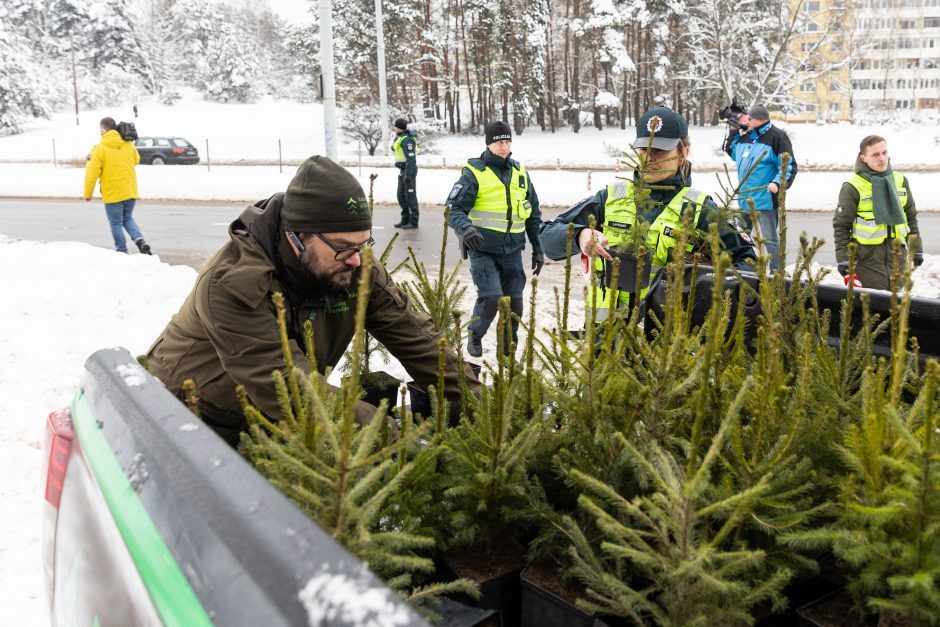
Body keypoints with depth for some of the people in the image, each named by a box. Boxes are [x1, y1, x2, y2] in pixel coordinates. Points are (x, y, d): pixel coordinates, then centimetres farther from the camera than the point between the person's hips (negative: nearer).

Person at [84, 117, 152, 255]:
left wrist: (87, 194, -2)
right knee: (127, 218, 21)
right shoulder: (129, 144, 2)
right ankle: (139, 240, -3)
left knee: (116, 224, 8)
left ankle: (122, 252, 12)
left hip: (112, 194, -5)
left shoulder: (99, 149, -12)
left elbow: (92, 174, -13)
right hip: (130, 192, 5)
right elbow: (136, 160, 23)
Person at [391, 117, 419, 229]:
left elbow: (411, 158, -23)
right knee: (401, 196, 14)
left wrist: (408, 174, -25)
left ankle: (413, 222, 1)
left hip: (409, 170, -10)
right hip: (402, 170, 10)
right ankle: (405, 219, 22)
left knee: (410, 196, -5)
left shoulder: (407, 139, -18)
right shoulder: (400, 137, 13)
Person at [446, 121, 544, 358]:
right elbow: (454, 208, -12)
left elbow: (533, 214, 18)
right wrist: (465, 229, -33)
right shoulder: (474, 173, -6)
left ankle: (507, 353, 23)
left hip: (513, 250, 5)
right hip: (483, 249, -5)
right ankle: (475, 336, 14)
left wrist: (538, 248, 16)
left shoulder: (520, 173, 11)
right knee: (491, 298, -16)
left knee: (514, 303, 6)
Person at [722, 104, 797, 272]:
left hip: (765, 198, -8)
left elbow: (789, 165, -12)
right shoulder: (745, 137, 11)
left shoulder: (776, 137, -10)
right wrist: (734, 132, 15)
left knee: (769, 238, -4)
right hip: (745, 197, 8)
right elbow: (732, 153, 28)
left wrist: (778, 183, -25)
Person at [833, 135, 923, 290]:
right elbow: (841, 225, -6)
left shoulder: (900, 181, 8)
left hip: (896, 252, 5)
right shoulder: (853, 187, -9)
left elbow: (911, 217, 17)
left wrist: (916, 248, 15)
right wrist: (843, 258, -9)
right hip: (867, 255, -5)